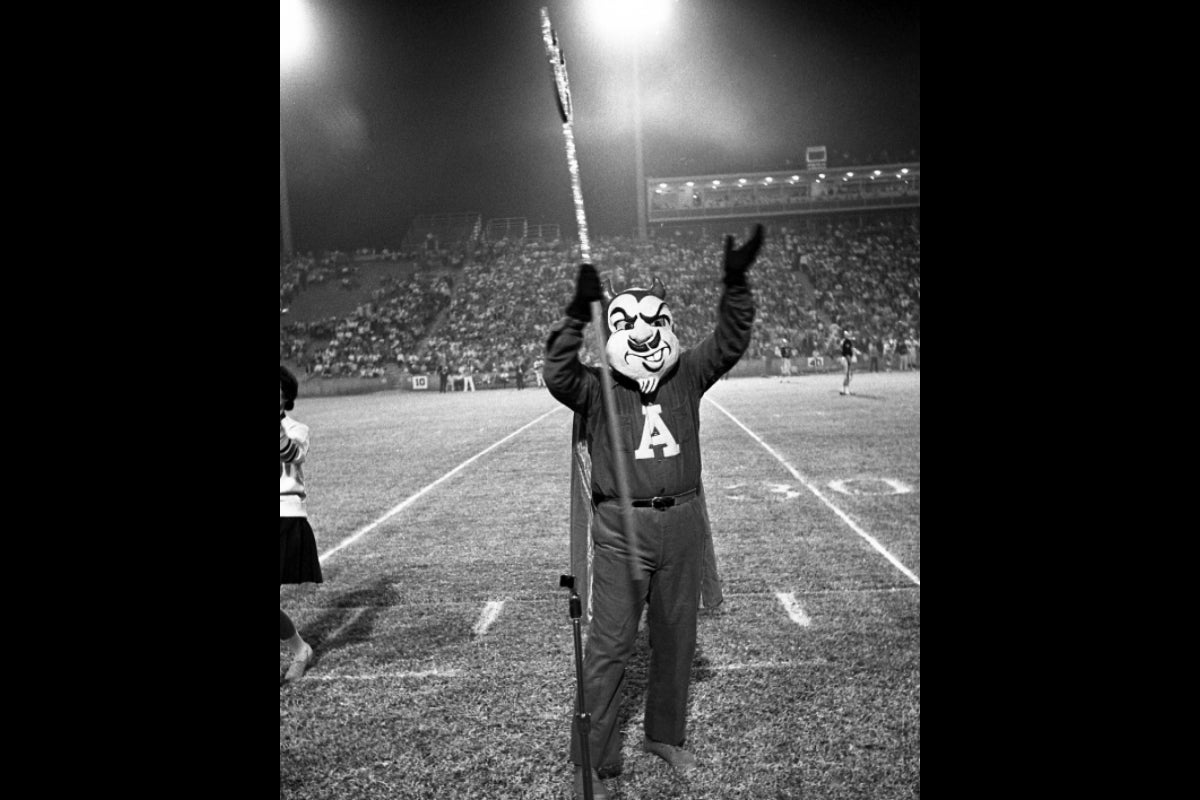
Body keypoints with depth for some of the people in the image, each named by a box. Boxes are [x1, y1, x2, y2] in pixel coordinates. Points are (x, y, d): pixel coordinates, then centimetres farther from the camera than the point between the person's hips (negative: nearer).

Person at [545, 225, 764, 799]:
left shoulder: (686, 376, 5)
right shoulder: (597, 387, -6)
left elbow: (728, 344, -3)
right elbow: (558, 377, -24)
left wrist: (736, 285, -16)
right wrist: (577, 318, -34)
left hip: (683, 525, 4)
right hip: (621, 529, -4)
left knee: (676, 638, 17)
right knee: (610, 645, -1)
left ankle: (665, 735, 37)